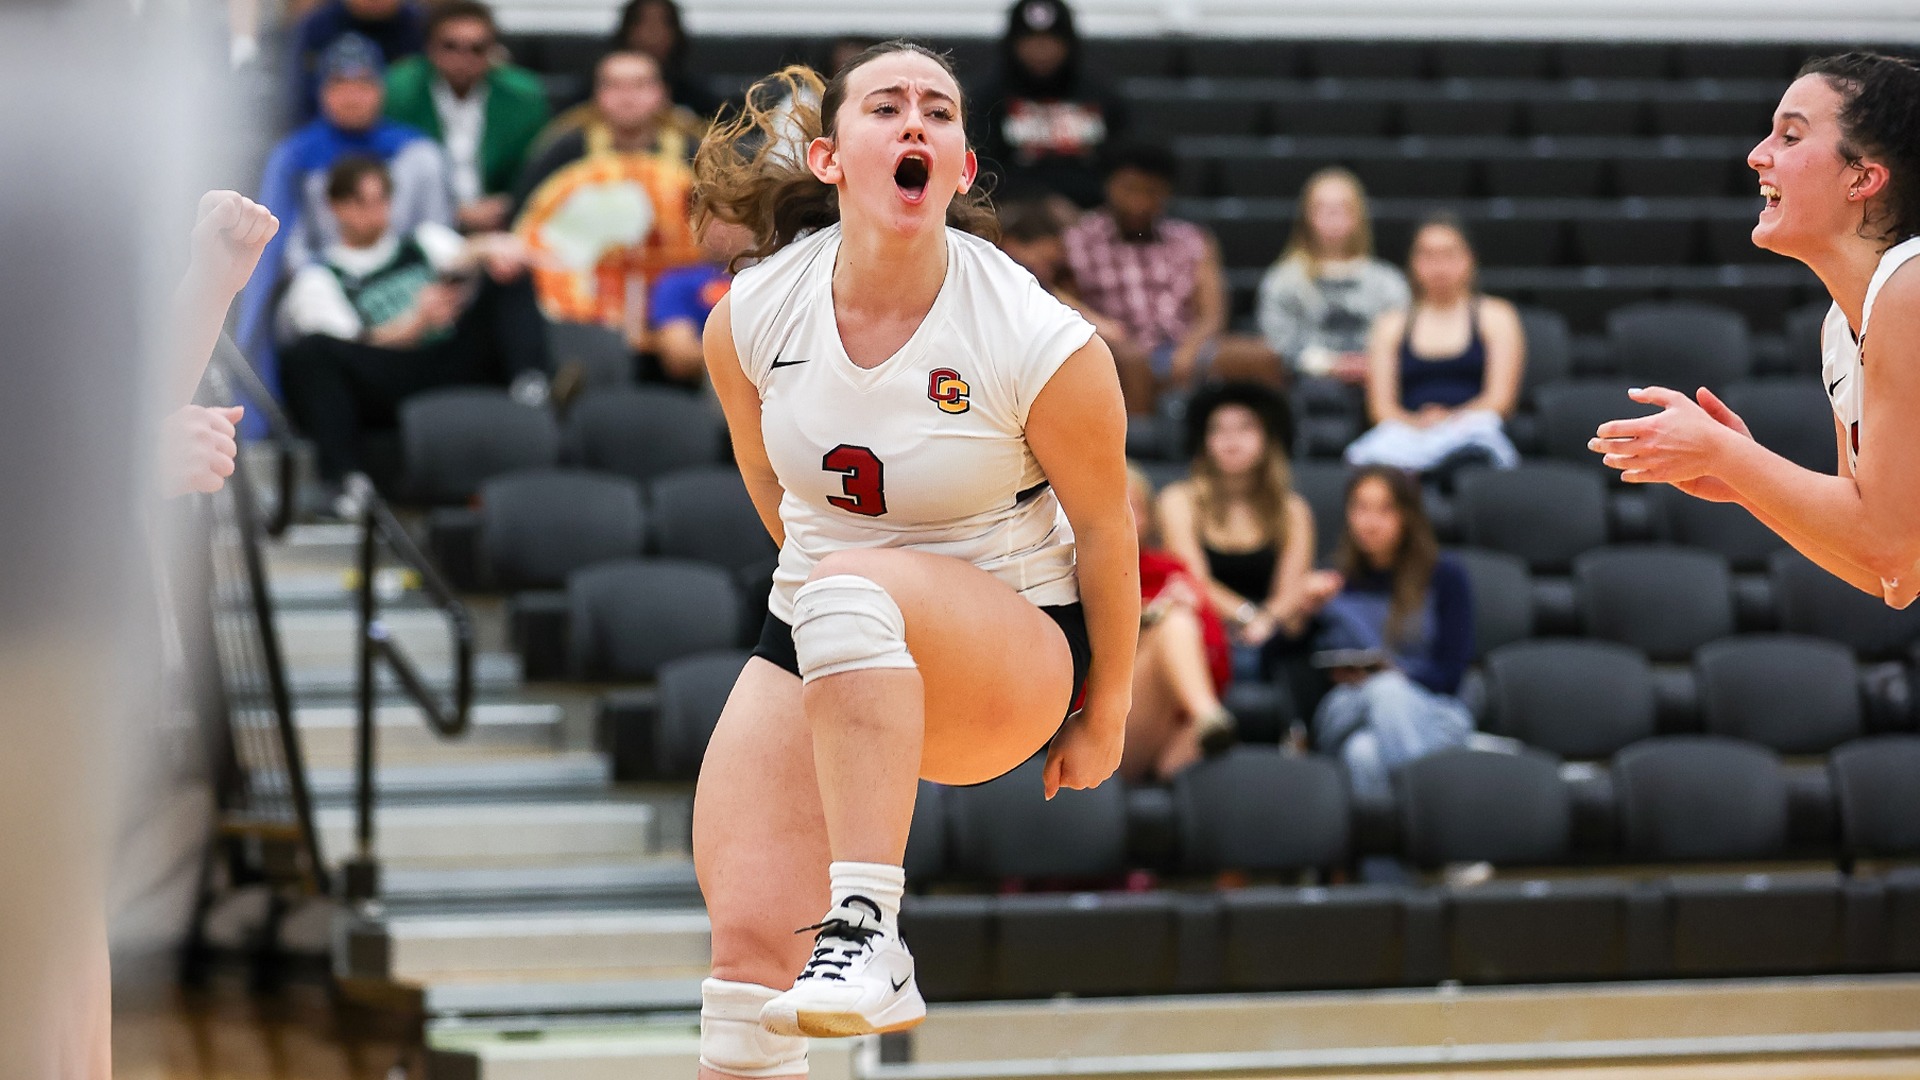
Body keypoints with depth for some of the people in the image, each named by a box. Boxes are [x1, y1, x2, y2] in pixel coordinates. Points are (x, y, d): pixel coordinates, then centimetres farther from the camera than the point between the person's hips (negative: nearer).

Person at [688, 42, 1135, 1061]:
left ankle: (868, 932, -41)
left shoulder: (1045, 345, -19)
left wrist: (1104, 718, 4)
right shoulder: (749, 316, -8)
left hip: (1015, 654, -4)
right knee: (747, 945, -13)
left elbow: (1104, 529, -5)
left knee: (846, 587, -37)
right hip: (810, 654, 4)